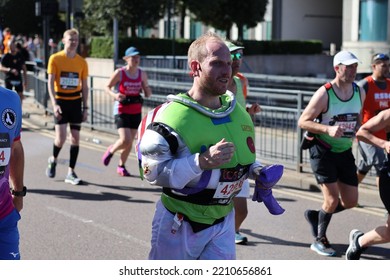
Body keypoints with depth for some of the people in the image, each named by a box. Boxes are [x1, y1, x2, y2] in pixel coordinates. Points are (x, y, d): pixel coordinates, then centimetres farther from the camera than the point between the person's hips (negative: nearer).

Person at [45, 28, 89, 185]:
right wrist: (54, 104, -18)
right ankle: (53, 160, 22)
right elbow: (50, 82, -8)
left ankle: (71, 173, 9)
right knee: (61, 138, -10)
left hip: (76, 101, 3)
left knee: (75, 137, 1)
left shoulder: (82, 62, 4)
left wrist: (85, 107, 5)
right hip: (61, 101, -3)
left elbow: (84, 86, 10)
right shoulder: (55, 59, -4)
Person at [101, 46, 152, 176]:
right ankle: (111, 150, 17)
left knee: (130, 142, 7)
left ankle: (121, 166, 25)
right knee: (125, 140, -15)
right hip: (122, 110, -4)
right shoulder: (119, 73, -9)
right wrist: (114, 95, -20)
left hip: (136, 111, 4)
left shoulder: (142, 74, 3)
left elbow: (147, 94, 9)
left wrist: (148, 90, -15)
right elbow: (107, 87, 0)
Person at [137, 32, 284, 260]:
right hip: (180, 223, -5)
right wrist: (202, 162, -34)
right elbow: (153, 171, -25)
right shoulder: (173, 117, -20)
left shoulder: (239, 114, 4)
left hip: (223, 222, 5)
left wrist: (258, 172, -2)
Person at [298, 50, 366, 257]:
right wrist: (328, 129, -28)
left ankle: (315, 215, 32)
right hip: (323, 152, -6)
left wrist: (356, 133, 3)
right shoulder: (324, 93, -16)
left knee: (350, 201, 6)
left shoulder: (359, 92, 2)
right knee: (332, 200, -10)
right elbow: (303, 121, -15)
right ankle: (319, 240, 13)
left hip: (345, 153, 6)